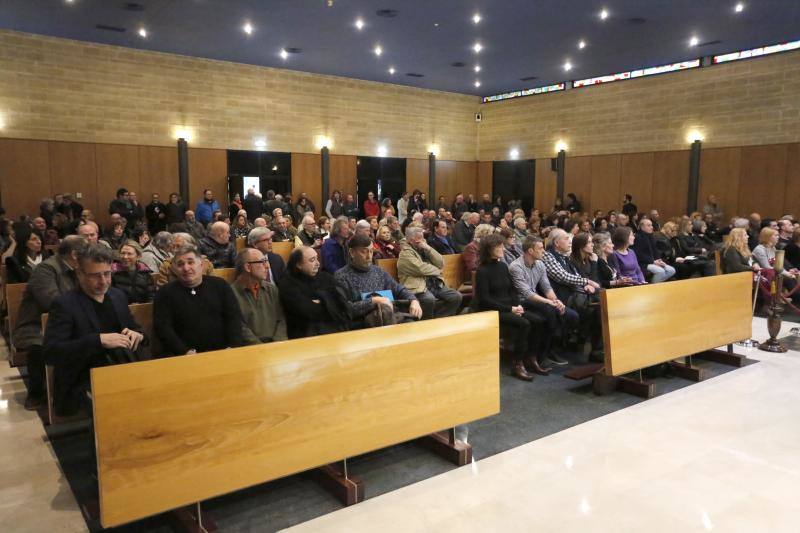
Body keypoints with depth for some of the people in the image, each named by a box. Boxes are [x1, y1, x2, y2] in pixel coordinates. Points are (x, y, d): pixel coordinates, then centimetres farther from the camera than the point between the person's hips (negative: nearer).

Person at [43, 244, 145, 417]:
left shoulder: (117, 295, 11)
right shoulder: (64, 304, -6)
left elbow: (135, 328, 21)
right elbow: (51, 351, -16)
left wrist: (137, 335, -4)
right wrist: (99, 340, -25)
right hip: (86, 383, -5)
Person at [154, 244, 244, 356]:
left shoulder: (220, 285, 11)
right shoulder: (165, 293, 7)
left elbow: (234, 317, 6)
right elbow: (162, 327, -1)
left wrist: (233, 347, -10)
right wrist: (185, 351, -15)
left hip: (222, 352, 1)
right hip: (183, 357, -1)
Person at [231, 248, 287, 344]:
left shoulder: (272, 288, 14)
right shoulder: (233, 293, -5)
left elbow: (281, 320, 11)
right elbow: (242, 329, -9)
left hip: (275, 345, 5)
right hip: (251, 348, -5)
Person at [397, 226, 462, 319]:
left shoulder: (423, 249, 17)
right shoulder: (406, 253, -4)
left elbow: (441, 264, 9)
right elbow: (421, 269, -17)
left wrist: (429, 249, -3)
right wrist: (437, 270, 1)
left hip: (435, 284, 8)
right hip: (419, 286, -8)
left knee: (456, 296, -8)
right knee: (429, 299, -36)